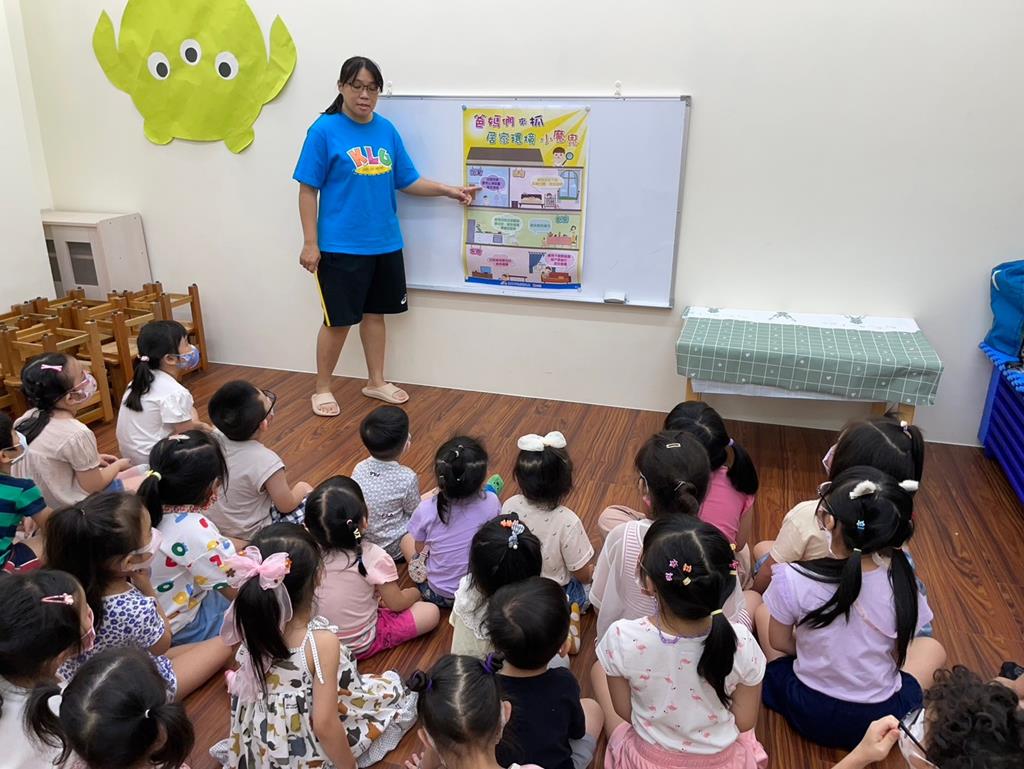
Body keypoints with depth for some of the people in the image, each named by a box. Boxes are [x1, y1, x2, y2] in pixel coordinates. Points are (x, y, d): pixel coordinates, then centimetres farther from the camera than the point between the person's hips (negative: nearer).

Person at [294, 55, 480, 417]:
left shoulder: (386, 130, 6)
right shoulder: (325, 130, -9)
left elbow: (408, 182, 11)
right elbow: (308, 190, -8)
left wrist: (451, 191, 0)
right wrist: (310, 243, -12)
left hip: (384, 243, 5)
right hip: (341, 246, -5)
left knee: (375, 312, 16)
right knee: (338, 320, 3)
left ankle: (376, 381, 31)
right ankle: (322, 388, 21)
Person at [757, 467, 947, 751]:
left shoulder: (792, 579, -26)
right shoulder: (902, 582, -21)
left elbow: (779, 642, -7)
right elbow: (898, 655, -4)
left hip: (806, 712, -1)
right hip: (880, 718, 1)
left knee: (763, 609, 21)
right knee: (932, 648, 29)